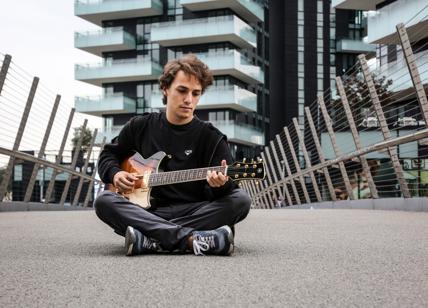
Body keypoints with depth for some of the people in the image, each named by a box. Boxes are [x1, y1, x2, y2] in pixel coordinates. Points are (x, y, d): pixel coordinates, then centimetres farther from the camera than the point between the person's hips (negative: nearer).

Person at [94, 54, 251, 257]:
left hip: (193, 215, -1)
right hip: (145, 212, 1)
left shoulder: (211, 138, 3)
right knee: (103, 201, -26)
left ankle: (150, 241, -31)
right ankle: (192, 239, -37)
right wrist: (115, 173, 2)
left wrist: (220, 185, -30)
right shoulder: (141, 126, 11)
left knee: (240, 200, -25)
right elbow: (108, 154, 24)